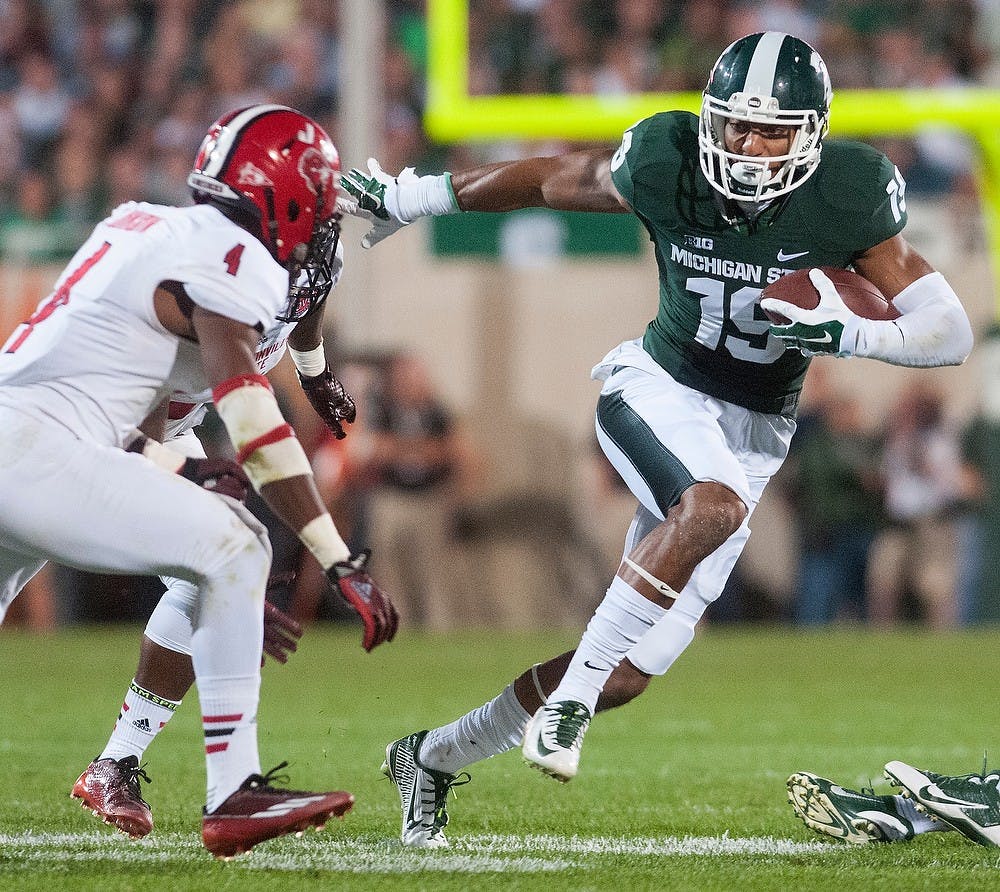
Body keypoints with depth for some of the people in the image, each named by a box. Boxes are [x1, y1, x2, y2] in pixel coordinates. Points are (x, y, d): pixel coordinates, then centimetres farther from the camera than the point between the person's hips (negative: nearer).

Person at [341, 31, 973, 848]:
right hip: (659, 388, -2)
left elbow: (953, 333, -13)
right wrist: (408, 200, 12)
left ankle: (435, 756, 18)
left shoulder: (847, 199, -16)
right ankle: (571, 691, -28)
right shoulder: (665, 164, -16)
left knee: (628, 674, -1)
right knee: (713, 508, -39)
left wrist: (849, 334, -31)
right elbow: (548, 180, 3)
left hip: (753, 429, 2)